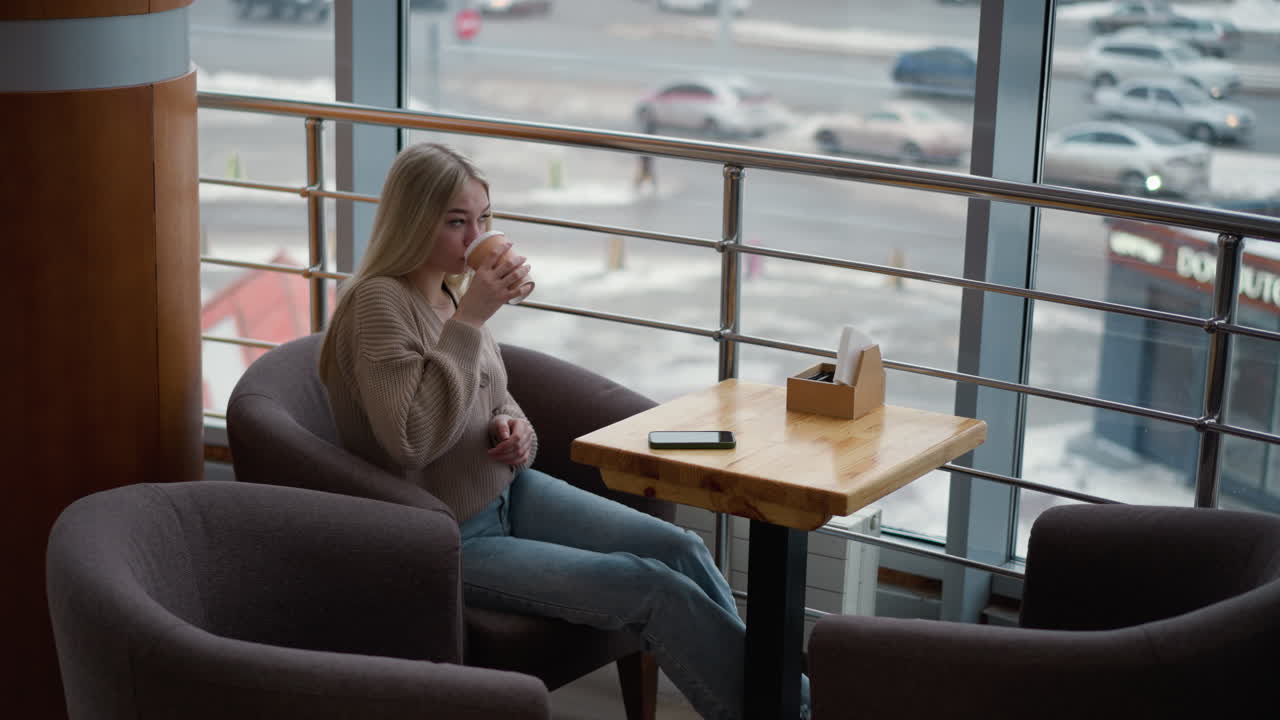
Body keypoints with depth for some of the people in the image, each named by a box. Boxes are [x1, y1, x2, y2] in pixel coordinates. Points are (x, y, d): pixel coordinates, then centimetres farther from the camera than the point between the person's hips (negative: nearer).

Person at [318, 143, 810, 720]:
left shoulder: (453, 291, 5)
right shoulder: (378, 303, -19)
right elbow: (411, 438, -30)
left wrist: (512, 429, -5)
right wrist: (468, 321, -28)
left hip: (506, 492, 8)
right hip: (447, 541, -8)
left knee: (679, 548, -4)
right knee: (652, 586, -16)